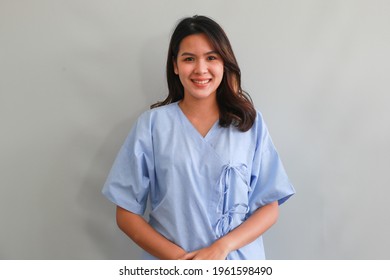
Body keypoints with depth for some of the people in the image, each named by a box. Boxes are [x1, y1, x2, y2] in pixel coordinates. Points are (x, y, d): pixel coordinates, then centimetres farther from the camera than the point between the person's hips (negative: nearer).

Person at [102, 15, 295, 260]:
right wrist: (178, 257, -16)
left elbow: (270, 207, -3)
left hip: (240, 257, 1)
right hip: (168, 260, 0)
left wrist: (222, 248, -17)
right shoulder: (152, 124, -7)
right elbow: (127, 214, -5)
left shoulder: (250, 122, -5)